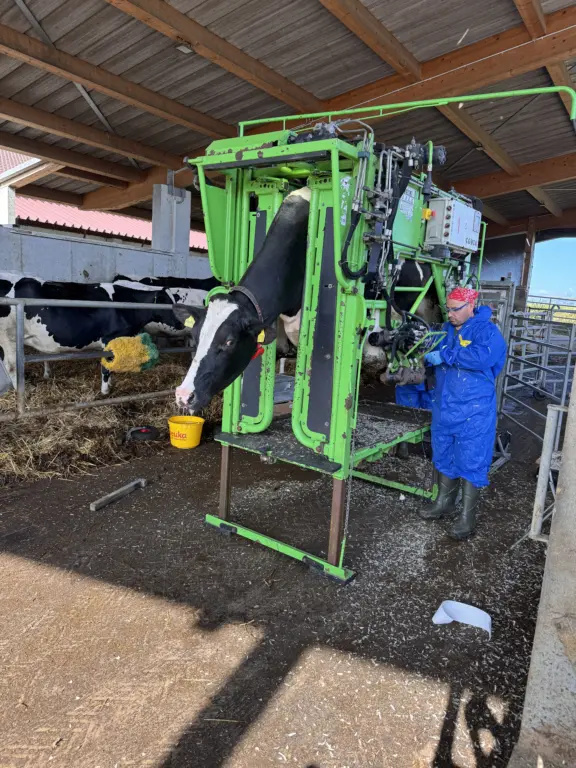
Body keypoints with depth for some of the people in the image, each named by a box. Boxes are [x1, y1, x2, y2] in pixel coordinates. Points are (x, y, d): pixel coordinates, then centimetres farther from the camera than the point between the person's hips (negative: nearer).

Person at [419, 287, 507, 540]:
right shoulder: (446, 329, 10)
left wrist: (446, 355, -28)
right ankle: (444, 502, 35)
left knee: (470, 462, 0)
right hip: (444, 407, 7)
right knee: (444, 456, 18)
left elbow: (483, 356, -31)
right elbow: (432, 353, 19)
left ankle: (467, 517, 12)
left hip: (473, 412, -7)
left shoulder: (486, 330, -11)